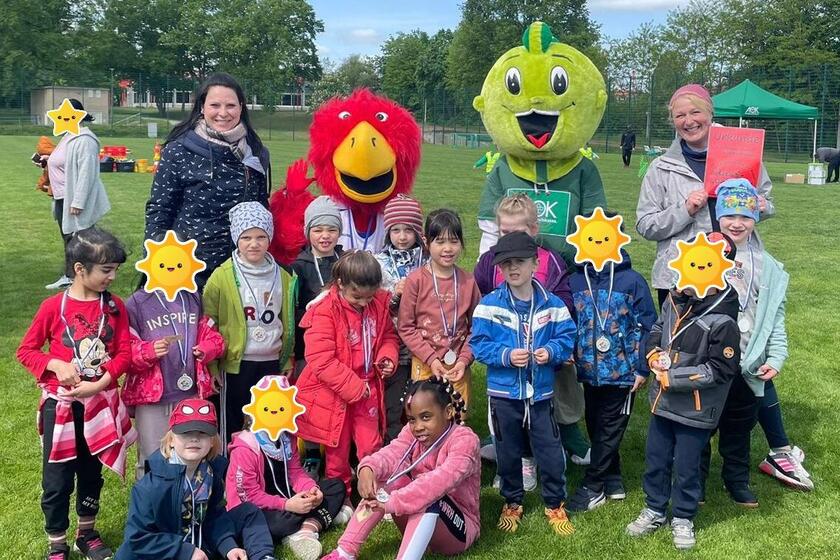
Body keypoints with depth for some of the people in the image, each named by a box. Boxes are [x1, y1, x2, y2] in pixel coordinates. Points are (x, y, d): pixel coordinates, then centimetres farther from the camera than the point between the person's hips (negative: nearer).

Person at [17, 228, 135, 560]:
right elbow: (26, 350, -3)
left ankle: (87, 533, 35)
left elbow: (123, 353, -5)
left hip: (100, 403, 2)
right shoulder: (53, 306, -10)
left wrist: (101, 383, -19)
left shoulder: (115, 307, -4)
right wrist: (55, 365, -20)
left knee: (92, 471, 17)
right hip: (60, 405, -2)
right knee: (57, 478, 5)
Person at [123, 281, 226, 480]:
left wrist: (207, 349, -7)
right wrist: (149, 352, -24)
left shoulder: (194, 299, 11)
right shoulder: (137, 303, -2)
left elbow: (212, 336, 14)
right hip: (152, 397, -4)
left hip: (193, 394, 4)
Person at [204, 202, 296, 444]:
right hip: (236, 364, -4)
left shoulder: (283, 277, 4)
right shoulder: (221, 277, -8)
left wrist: (289, 358, 10)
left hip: (273, 363, 4)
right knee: (232, 423, 9)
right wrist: (211, 364, -8)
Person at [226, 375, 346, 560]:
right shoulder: (244, 448, -21)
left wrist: (312, 489, -19)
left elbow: (295, 472, 4)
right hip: (255, 510, -8)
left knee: (337, 486, -4)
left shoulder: (287, 437, 3)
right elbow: (248, 494, -21)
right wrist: (286, 505, -28)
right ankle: (319, 519, -10)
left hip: (286, 499, 8)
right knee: (278, 523, -42)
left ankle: (306, 530, -25)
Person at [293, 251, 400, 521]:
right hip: (332, 393, -4)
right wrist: (352, 386, -22)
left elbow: (388, 336, 13)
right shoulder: (325, 311, -21)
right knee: (338, 449, 13)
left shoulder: (379, 305, -4)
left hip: (366, 388, 4)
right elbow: (321, 360, -24)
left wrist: (387, 356, -10)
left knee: (371, 445, 10)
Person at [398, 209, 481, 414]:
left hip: (458, 367, 2)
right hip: (425, 366, -2)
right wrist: (431, 358, -11)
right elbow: (406, 326, -6)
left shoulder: (468, 281, 1)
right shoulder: (416, 280, -8)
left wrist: (464, 359, -5)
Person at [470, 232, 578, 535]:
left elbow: (567, 338, 1)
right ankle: (512, 503, 35)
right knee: (508, 453, 14)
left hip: (540, 393, 1)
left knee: (551, 453, 6)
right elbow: (478, 344, -8)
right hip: (503, 393, 0)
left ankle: (555, 506, 27)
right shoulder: (490, 304, -7)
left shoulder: (552, 304, -2)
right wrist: (506, 355, -22)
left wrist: (551, 352, -19)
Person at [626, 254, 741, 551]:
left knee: (686, 467, 11)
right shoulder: (676, 299, -4)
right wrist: (654, 353, -8)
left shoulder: (722, 321, -24)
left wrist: (673, 377, -20)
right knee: (655, 459, 19)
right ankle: (655, 510, 39)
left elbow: (720, 369, -21)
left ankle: (683, 518, 34)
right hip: (663, 402, 6)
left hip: (695, 411, -6)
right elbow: (657, 329, 13)